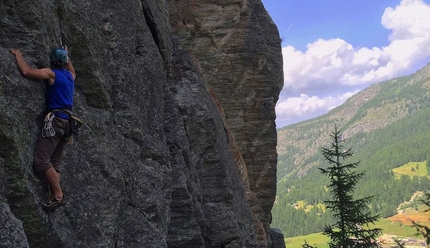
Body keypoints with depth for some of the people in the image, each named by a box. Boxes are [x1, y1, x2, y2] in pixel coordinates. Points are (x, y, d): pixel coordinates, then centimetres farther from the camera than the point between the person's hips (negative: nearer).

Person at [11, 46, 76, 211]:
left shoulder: (51, 73, -2)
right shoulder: (70, 76, 19)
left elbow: (26, 71, -13)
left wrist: (18, 55, 4)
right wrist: (67, 56, 57)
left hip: (56, 120, -8)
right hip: (67, 122, 8)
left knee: (41, 160, -12)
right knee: (54, 162, 7)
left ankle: (58, 196, -16)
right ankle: (54, 197, 0)